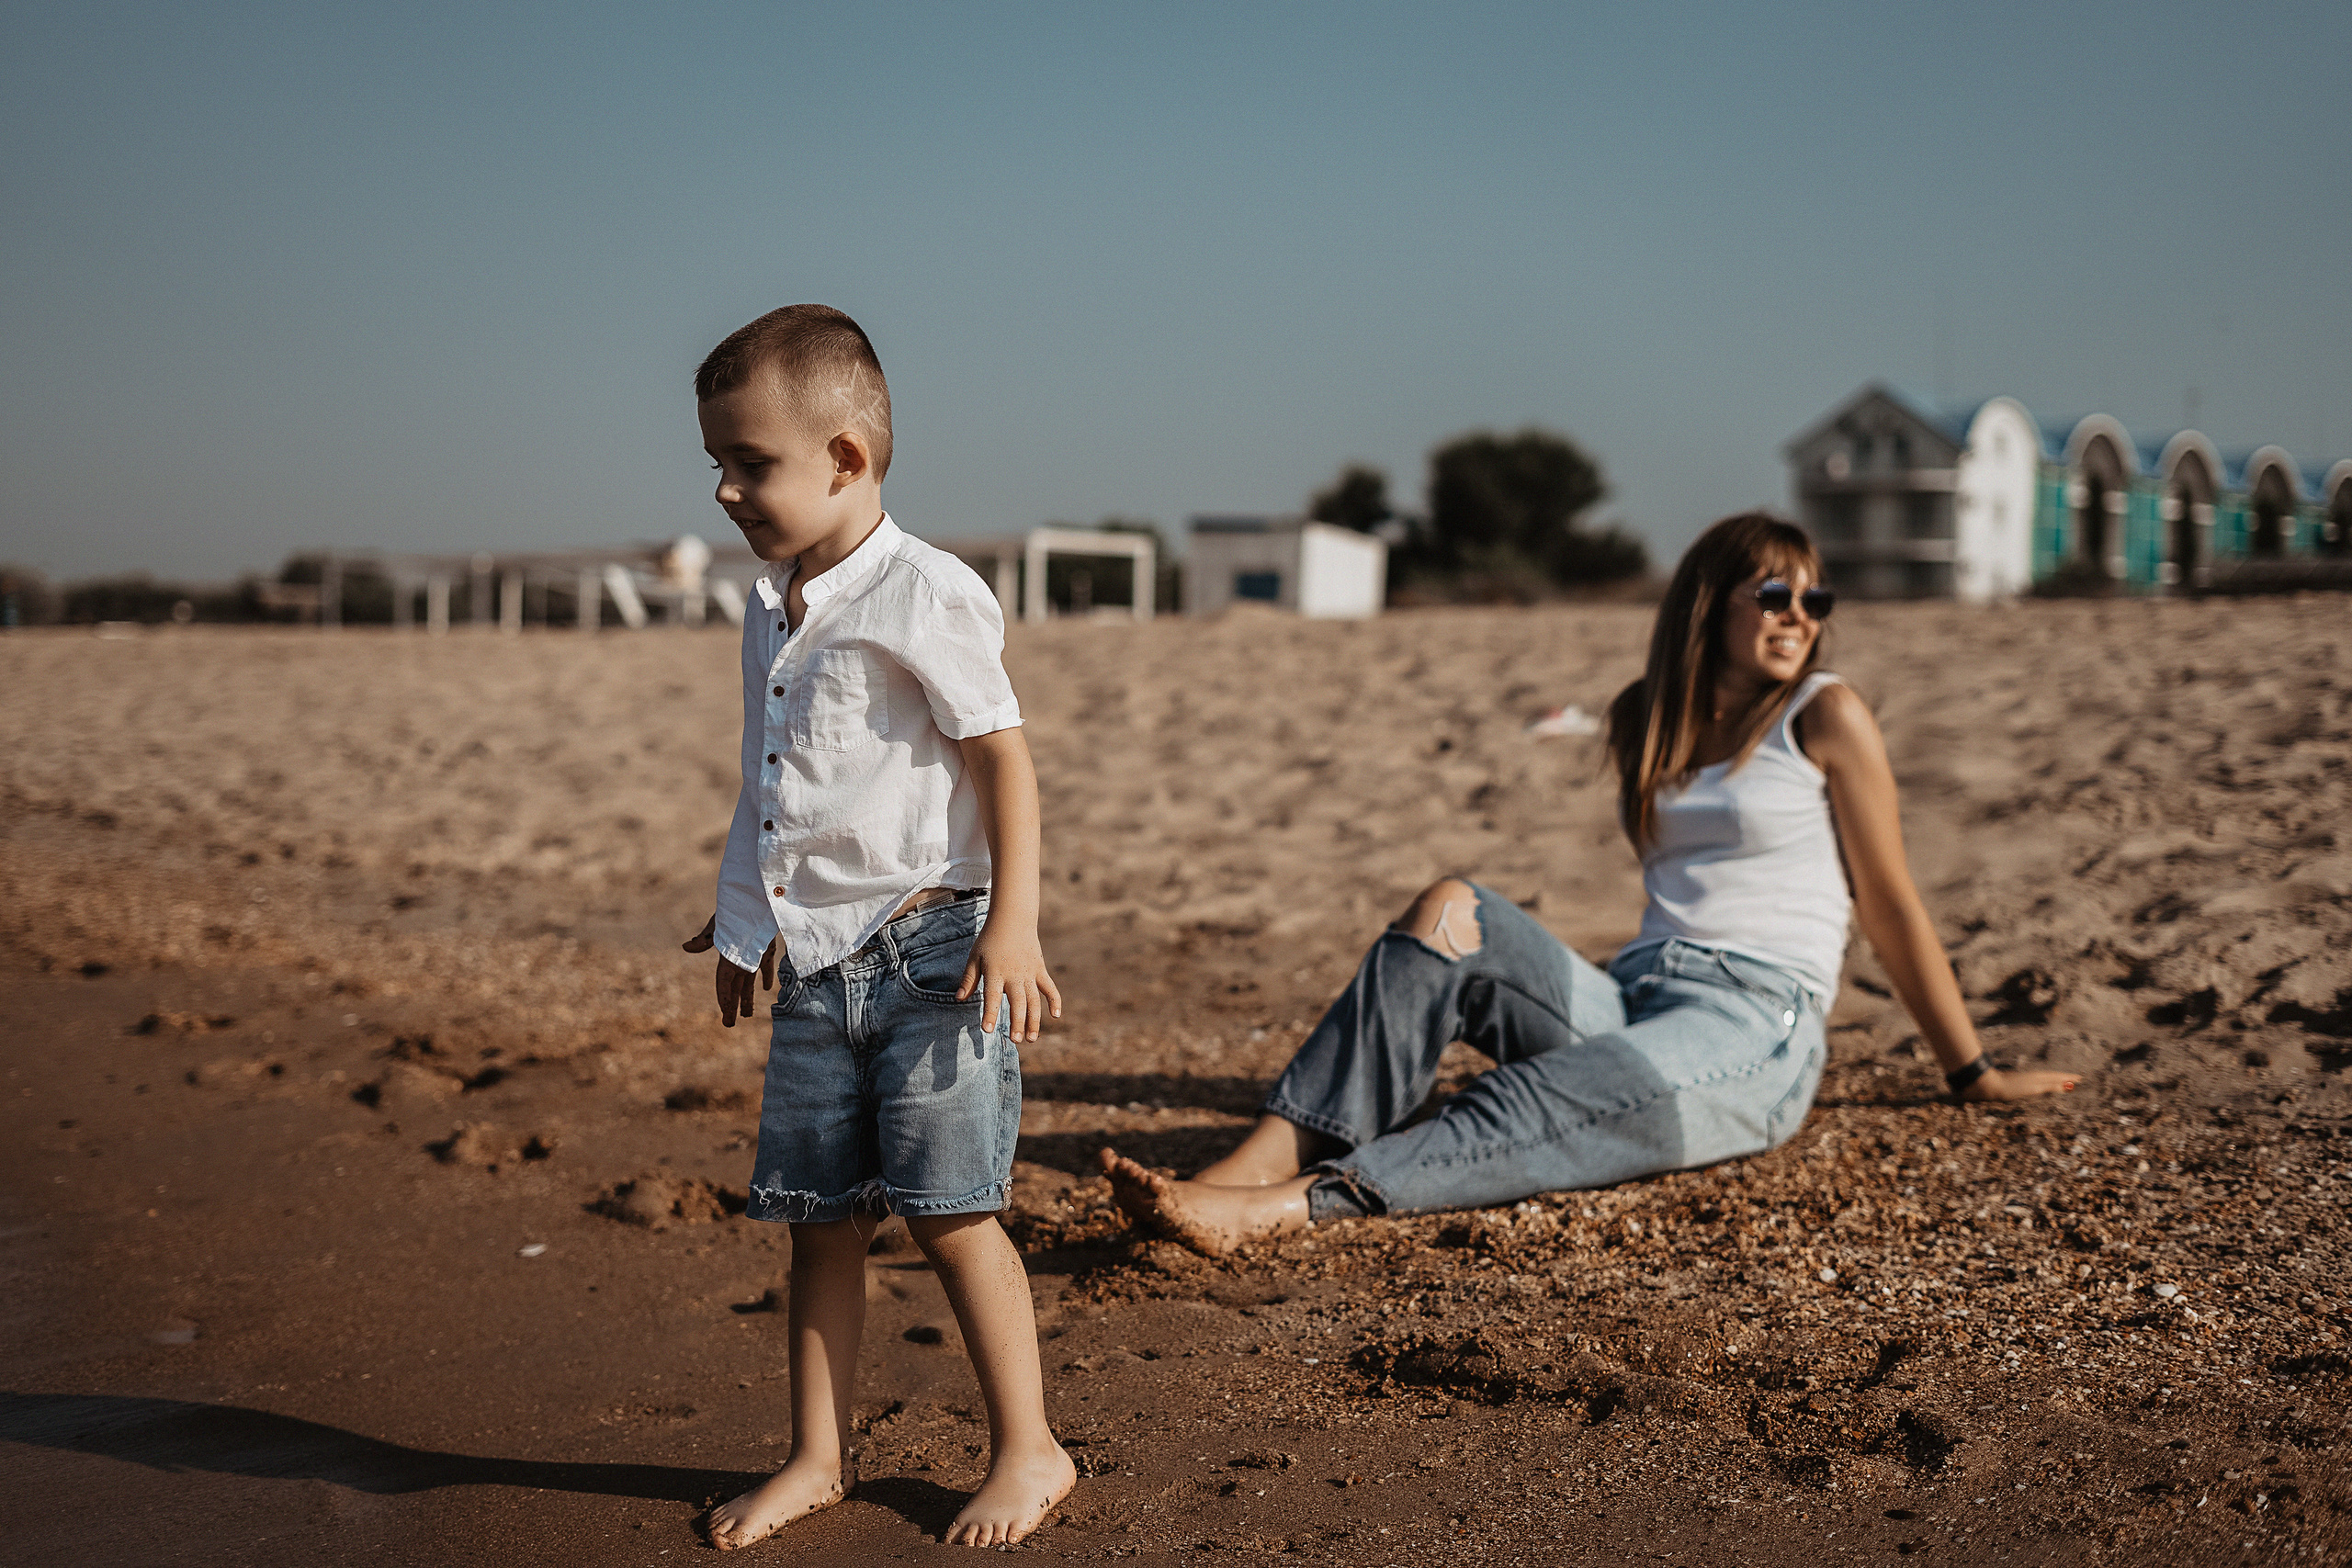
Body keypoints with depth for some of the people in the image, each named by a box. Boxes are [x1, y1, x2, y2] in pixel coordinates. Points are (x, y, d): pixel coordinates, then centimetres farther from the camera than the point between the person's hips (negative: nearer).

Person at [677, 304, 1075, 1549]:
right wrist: (745, 919, 27)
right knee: (820, 1217, 11)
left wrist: (1012, 927, -18)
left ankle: (1028, 1450, 12)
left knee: (948, 1210, -4)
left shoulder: (926, 596, -11)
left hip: (927, 946, -7)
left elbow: (1003, 760, -12)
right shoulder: (770, 610, 13)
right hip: (815, 962, 7)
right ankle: (818, 1457, 23)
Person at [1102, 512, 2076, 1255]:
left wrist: (1975, 1074, 11)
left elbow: (1889, 905, 7)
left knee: (1545, 1103, -34)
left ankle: (1285, 1207, -50)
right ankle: (1261, 1162, -37)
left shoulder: (1825, 717, 3)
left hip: (1755, 1041, -4)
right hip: (1631, 998, 5)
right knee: (1448, 916, -22)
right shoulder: (1643, 722, 17)